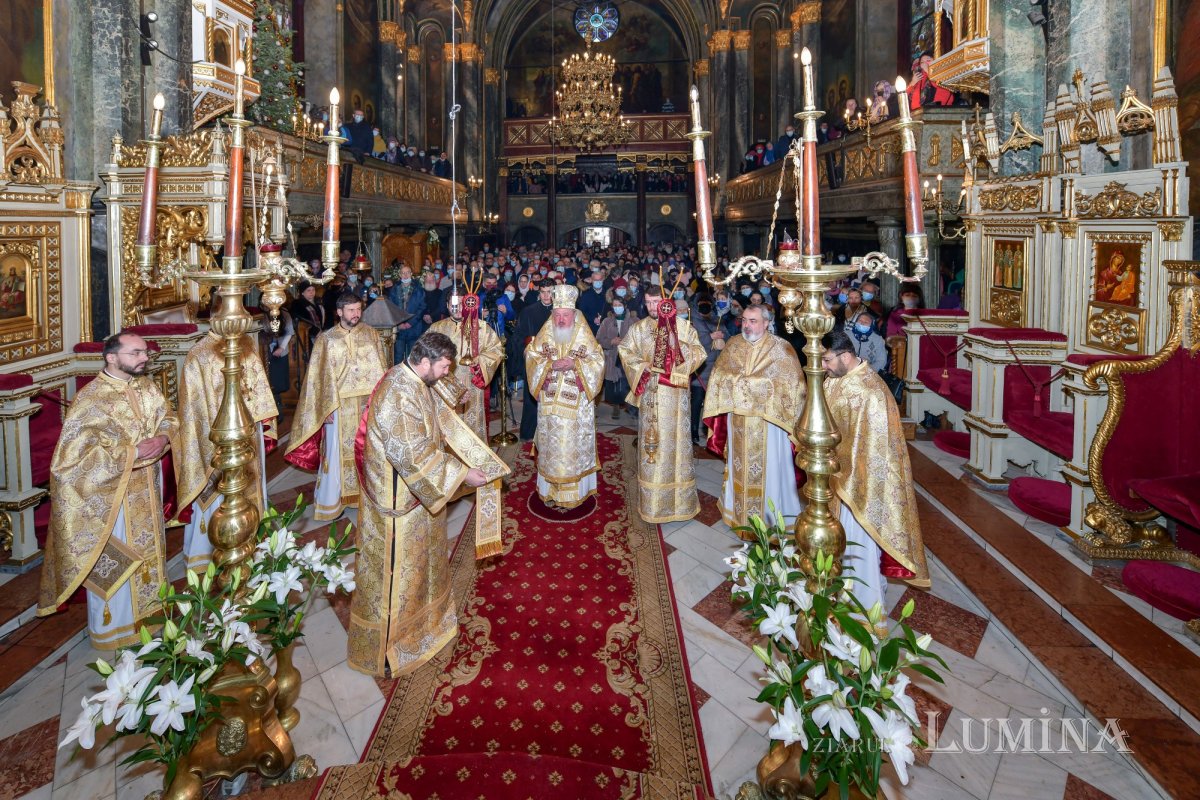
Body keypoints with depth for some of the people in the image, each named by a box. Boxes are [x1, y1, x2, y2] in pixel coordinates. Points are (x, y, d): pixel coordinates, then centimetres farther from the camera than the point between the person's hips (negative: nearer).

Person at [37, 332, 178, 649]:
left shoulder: (147, 387, -1)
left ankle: (146, 610, 40)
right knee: (112, 561, 9)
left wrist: (162, 438, -13)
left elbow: (170, 417, 10)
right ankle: (112, 628, 28)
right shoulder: (91, 399, -21)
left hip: (146, 492, 6)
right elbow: (76, 451, -24)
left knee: (147, 549, 20)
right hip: (110, 495, -6)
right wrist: (132, 451, -26)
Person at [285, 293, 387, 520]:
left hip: (368, 402, 2)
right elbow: (322, 375, -5)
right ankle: (330, 502, 14)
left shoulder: (371, 334, 2)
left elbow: (380, 368, 4)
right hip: (339, 405, -2)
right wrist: (327, 407, -10)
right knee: (337, 452, 4)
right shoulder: (327, 339, -4)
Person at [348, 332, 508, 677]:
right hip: (399, 499, -10)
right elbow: (413, 455, -31)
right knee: (398, 571, 6)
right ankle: (384, 647, 24)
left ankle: (423, 614, 47)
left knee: (422, 558, 26)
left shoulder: (415, 383, 2)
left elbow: (445, 423, 10)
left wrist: (480, 459, 6)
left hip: (419, 491, 10)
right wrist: (462, 474, -22)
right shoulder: (396, 396, -30)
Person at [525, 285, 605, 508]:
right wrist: (551, 364, -15)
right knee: (551, 444, 7)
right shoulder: (545, 334, 2)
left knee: (574, 445, 3)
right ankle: (551, 489, 20)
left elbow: (597, 361, -4)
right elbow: (532, 357, 2)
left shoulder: (584, 335, -3)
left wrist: (574, 364, -19)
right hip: (549, 402, 2)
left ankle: (574, 490, 15)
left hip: (577, 403, -2)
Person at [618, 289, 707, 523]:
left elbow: (699, 354, -3)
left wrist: (677, 344, -17)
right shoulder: (639, 327, 6)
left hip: (675, 396, -1)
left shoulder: (683, 326, 0)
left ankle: (678, 498, 11)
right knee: (651, 440, 3)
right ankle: (653, 499, 13)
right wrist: (643, 367, -8)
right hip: (649, 393, 1)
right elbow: (625, 351, 7)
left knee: (675, 440, 2)